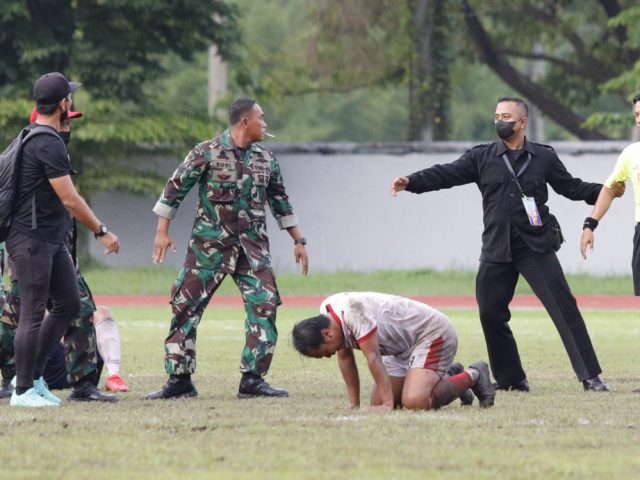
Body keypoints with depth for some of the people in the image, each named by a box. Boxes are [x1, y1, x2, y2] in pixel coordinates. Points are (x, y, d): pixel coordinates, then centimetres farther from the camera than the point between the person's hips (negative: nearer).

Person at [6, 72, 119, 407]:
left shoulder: (31, 137, 14)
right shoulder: (49, 144, -19)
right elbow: (69, 199, -19)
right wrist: (102, 232, -12)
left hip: (51, 240, 10)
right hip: (32, 239, -10)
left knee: (68, 304, 12)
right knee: (33, 313, -7)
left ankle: (32, 376, 16)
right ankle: (23, 390, -3)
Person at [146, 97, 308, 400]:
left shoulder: (266, 159, 9)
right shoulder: (207, 153, -5)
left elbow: (280, 202, 19)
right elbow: (175, 188, -2)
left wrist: (298, 241, 18)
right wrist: (162, 232, -6)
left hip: (252, 247, 4)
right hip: (210, 244, -3)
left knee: (264, 306, -8)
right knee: (185, 306, -4)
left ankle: (252, 380, -4)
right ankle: (179, 380, 4)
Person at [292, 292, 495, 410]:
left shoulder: (353, 310, -32)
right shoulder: (326, 310, -4)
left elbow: (373, 357, -31)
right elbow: (345, 358, 7)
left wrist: (388, 404, -29)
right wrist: (354, 405, 6)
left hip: (433, 333, -10)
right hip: (403, 349, 10)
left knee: (414, 402, -27)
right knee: (378, 403, 5)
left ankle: (472, 376, -2)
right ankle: (447, 378, 22)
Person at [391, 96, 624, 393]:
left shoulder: (544, 157, 6)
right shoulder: (482, 157, 6)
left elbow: (571, 187, 13)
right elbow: (446, 174, -1)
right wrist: (411, 182, -15)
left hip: (536, 249, -2)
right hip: (496, 252, 2)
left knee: (564, 308, -10)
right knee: (490, 313, 1)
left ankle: (590, 377, -8)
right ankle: (511, 380, 16)